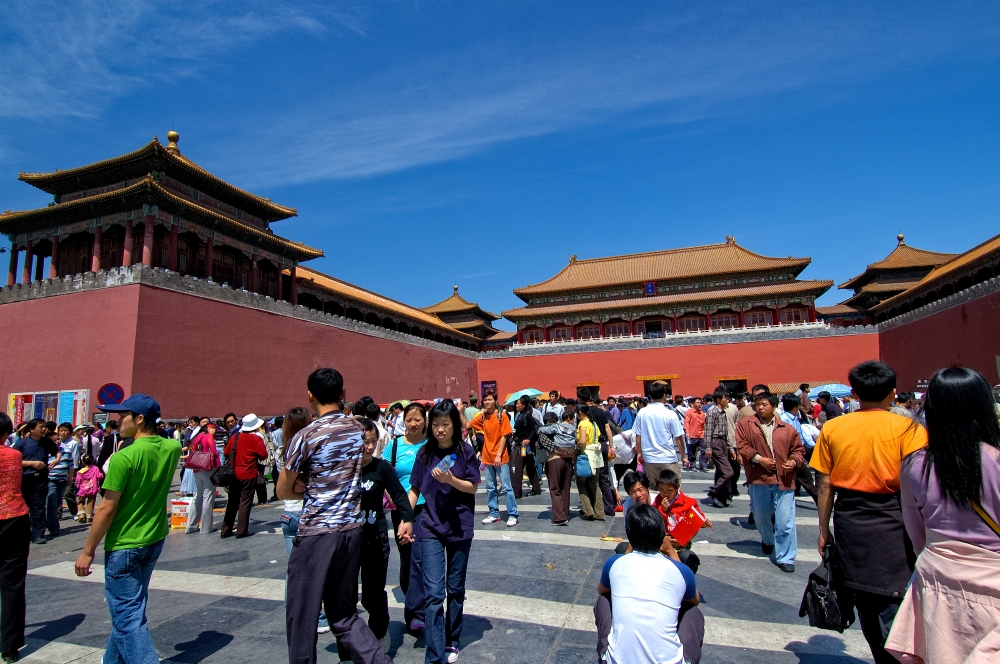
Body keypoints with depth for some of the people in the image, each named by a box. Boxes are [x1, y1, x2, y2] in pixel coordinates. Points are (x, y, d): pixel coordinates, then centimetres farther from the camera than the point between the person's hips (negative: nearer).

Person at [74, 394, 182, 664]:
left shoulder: (124, 457, -22)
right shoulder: (172, 448, -3)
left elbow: (107, 509, -18)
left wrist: (88, 552, -8)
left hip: (124, 545, -8)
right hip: (155, 540, 8)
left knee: (128, 615, 2)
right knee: (130, 606, 25)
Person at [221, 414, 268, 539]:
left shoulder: (235, 437, 2)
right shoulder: (256, 439, -12)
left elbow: (226, 453, 8)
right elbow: (263, 455, -12)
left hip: (234, 474, 5)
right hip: (249, 475, -5)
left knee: (232, 502, 14)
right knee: (245, 502, 2)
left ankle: (226, 530, 18)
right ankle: (242, 531, 2)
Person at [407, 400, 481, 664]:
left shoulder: (465, 451, -6)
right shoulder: (425, 453, -1)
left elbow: (473, 487, -4)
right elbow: (415, 489, 5)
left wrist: (451, 479, -21)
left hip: (459, 528, 0)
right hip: (430, 528, 1)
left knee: (455, 589, 15)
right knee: (434, 592, -5)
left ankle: (452, 642, 34)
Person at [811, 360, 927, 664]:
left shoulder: (832, 428, -1)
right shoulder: (907, 428, -7)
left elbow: (825, 484, 2)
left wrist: (824, 530, 10)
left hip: (849, 521, 3)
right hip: (890, 522, -3)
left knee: (864, 599, 18)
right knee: (893, 603, 4)